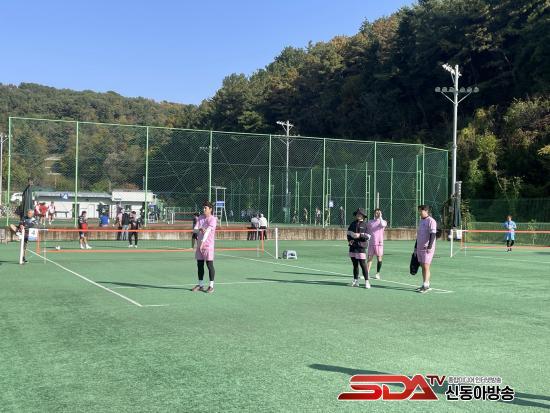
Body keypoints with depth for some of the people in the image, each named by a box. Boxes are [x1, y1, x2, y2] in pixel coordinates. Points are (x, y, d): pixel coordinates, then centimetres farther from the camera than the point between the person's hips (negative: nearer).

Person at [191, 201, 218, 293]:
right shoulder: (200, 218, 11)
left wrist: (202, 242, -27)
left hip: (208, 245, -6)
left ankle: (211, 286, 2)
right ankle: (200, 285, 19)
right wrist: (200, 229, -21)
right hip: (199, 245, 6)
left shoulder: (213, 219, -8)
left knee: (210, 265, -4)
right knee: (199, 265, 9)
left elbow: (208, 231, -18)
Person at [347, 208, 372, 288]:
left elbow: (368, 236, -6)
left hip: (361, 246, -5)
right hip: (353, 246, 5)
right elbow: (349, 232, 19)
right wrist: (349, 240, 2)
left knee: (363, 264, -8)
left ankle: (367, 281, -2)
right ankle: (356, 281, 19)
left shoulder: (365, 225, -2)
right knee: (355, 264, 11)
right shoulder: (353, 224, 12)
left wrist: (360, 235, -19)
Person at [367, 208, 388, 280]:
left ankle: (377, 274, 13)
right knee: (369, 258, 0)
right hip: (371, 243, 2)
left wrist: (380, 217, -15)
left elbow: (382, 225, -21)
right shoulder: (370, 222, 11)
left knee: (379, 258, 2)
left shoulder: (383, 221, 3)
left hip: (379, 243, -2)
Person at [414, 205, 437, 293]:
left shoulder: (431, 221, -10)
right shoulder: (421, 221, 17)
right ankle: (424, 285, 14)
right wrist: (415, 247, 21)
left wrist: (429, 247, -24)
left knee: (426, 266, -9)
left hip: (427, 249, -8)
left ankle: (426, 286, -7)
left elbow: (432, 235, -17)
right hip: (420, 248, 8)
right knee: (423, 267, 9)